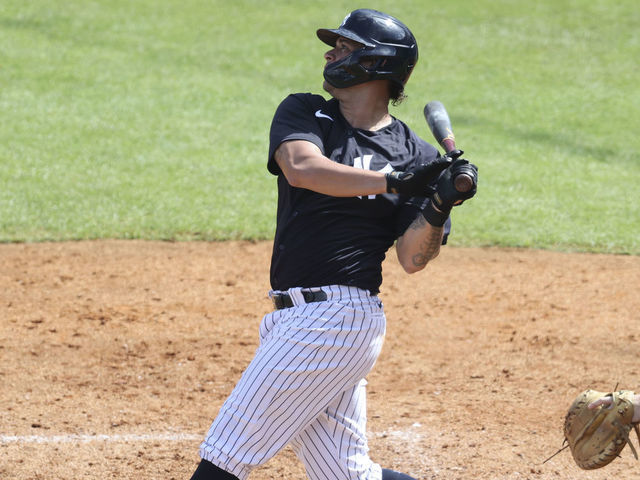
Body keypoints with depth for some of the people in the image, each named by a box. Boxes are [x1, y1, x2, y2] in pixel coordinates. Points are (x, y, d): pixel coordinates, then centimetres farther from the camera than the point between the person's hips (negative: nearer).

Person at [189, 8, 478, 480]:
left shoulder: (417, 155, 2)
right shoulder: (303, 113, 10)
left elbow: (413, 258, -4)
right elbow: (302, 167, -13)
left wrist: (438, 206, -21)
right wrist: (393, 180, -20)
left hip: (337, 317, -6)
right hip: (295, 317, 6)